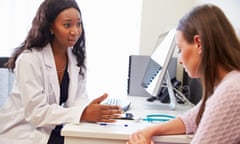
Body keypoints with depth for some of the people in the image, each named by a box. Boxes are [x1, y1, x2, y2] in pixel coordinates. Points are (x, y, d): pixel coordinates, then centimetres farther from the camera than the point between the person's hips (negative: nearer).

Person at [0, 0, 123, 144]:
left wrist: (91, 109, -25)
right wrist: (83, 114, -34)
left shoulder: (77, 56, 2)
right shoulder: (29, 59, -19)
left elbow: (77, 98, -1)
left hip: (53, 129, 6)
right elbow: (36, 112, -24)